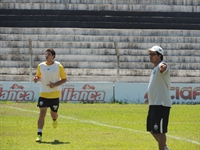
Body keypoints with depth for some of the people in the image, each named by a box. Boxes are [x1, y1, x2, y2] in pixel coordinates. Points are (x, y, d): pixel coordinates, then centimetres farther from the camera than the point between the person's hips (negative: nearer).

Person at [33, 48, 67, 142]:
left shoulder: (58, 66, -5)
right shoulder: (41, 66, 2)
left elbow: (64, 79, 0)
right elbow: (38, 76, 17)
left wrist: (55, 85, -16)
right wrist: (36, 79, -9)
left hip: (54, 94, -1)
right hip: (43, 94, 1)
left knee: (53, 114, 10)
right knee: (42, 113, -12)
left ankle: (54, 119, 50)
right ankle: (39, 135, -13)